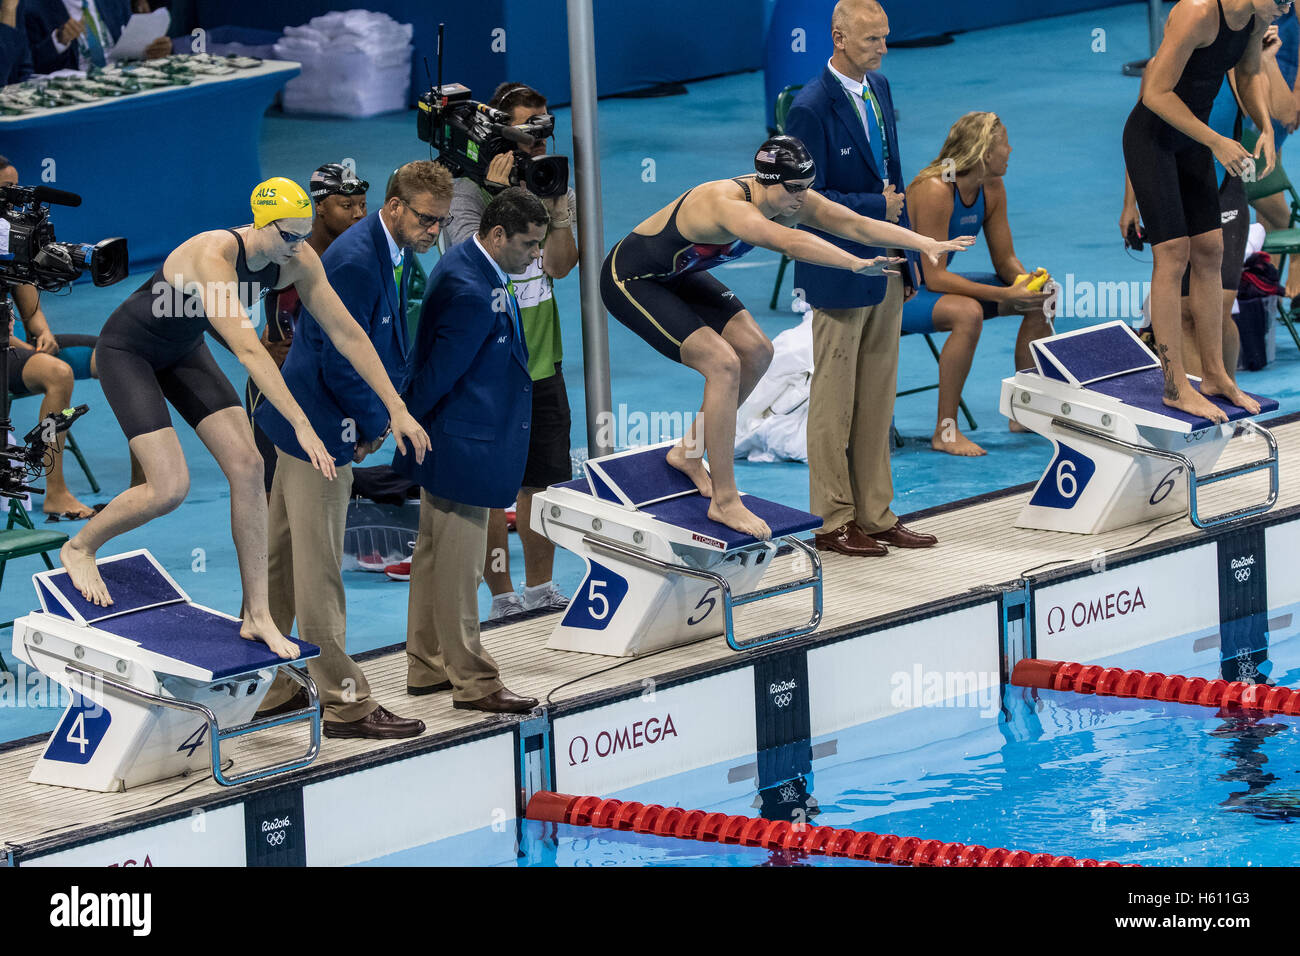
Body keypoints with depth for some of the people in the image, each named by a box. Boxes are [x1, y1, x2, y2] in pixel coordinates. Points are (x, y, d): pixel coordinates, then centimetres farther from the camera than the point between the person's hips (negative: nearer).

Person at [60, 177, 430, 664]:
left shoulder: (298, 260, -16)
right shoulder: (214, 257, -38)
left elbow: (348, 334, -9)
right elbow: (248, 350, -45)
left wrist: (397, 409, -13)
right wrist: (302, 426, -50)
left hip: (183, 351, 7)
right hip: (127, 350, -7)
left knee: (247, 465, -7)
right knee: (169, 488, -16)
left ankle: (257, 616, -1)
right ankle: (79, 548, 13)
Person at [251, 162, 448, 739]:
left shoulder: (392, 256, 8)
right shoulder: (356, 262, -23)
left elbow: (389, 347, 18)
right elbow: (341, 364, -23)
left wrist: (380, 417, 5)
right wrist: (374, 424, -10)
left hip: (305, 422, 10)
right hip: (319, 430, -10)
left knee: (282, 562, 16)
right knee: (319, 569, -4)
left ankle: (264, 688, 24)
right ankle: (346, 704, 0)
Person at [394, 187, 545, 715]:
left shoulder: (465, 263, 5)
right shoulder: (472, 293, -27)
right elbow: (439, 373, -21)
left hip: (450, 445, 11)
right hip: (463, 448, -11)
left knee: (434, 556, 19)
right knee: (459, 567, 1)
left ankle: (427, 667, 30)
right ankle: (472, 681, 10)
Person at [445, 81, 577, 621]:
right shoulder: (465, 191, -10)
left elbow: (560, 267, -3)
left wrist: (555, 207, -16)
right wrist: (503, 201, -27)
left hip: (540, 360, 5)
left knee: (542, 479, 12)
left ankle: (539, 590, 26)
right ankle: (502, 598, 8)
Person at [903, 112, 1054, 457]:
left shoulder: (992, 190, -3)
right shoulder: (935, 191, -29)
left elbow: (1005, 259, 5)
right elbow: (935, 277, -31)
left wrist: (1025, 282, -19)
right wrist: (1005, 295, -34)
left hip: (934, 284, 9)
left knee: (1040, 302, 2)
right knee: (967, 313, -37)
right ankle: (945, 432, -30)